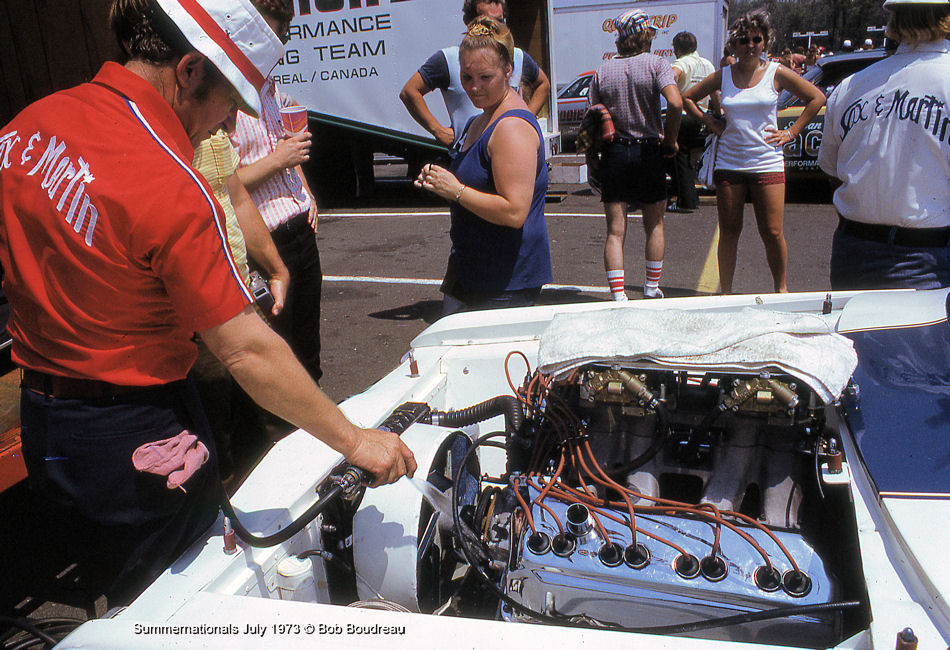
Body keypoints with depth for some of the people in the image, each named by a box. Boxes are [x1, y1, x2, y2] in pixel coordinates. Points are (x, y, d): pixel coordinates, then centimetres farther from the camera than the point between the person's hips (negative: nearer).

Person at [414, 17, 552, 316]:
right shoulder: (479, 122, 13)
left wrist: (456, 190, -19)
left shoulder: (512, 127, -19)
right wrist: (439, 181, 7)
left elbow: (514, 211, -27)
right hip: (470, 268, 10)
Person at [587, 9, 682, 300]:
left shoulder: (602, 71, 3)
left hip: (613, 153, 1)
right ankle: (652, 288, 26)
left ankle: (618, 295, -4)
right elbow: (675, 103, -20)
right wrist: (670, 140, -6)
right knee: (654, 225, 17)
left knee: (615, 230, 3)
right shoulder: (657, 64, -4)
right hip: (649, 152, -1)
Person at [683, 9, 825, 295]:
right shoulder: (723, 76, 6)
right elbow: (688, 97, 19)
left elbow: (816, 98, 8)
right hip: (729, 162, 1)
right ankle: (725, 292, 16)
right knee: (729, 232, 5)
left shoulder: (776, 73, 2)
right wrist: (711, 123, 9)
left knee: (772, 234, -2)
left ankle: (780, 288, 18)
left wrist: (790, 133, 3)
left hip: (767, 162, -1)